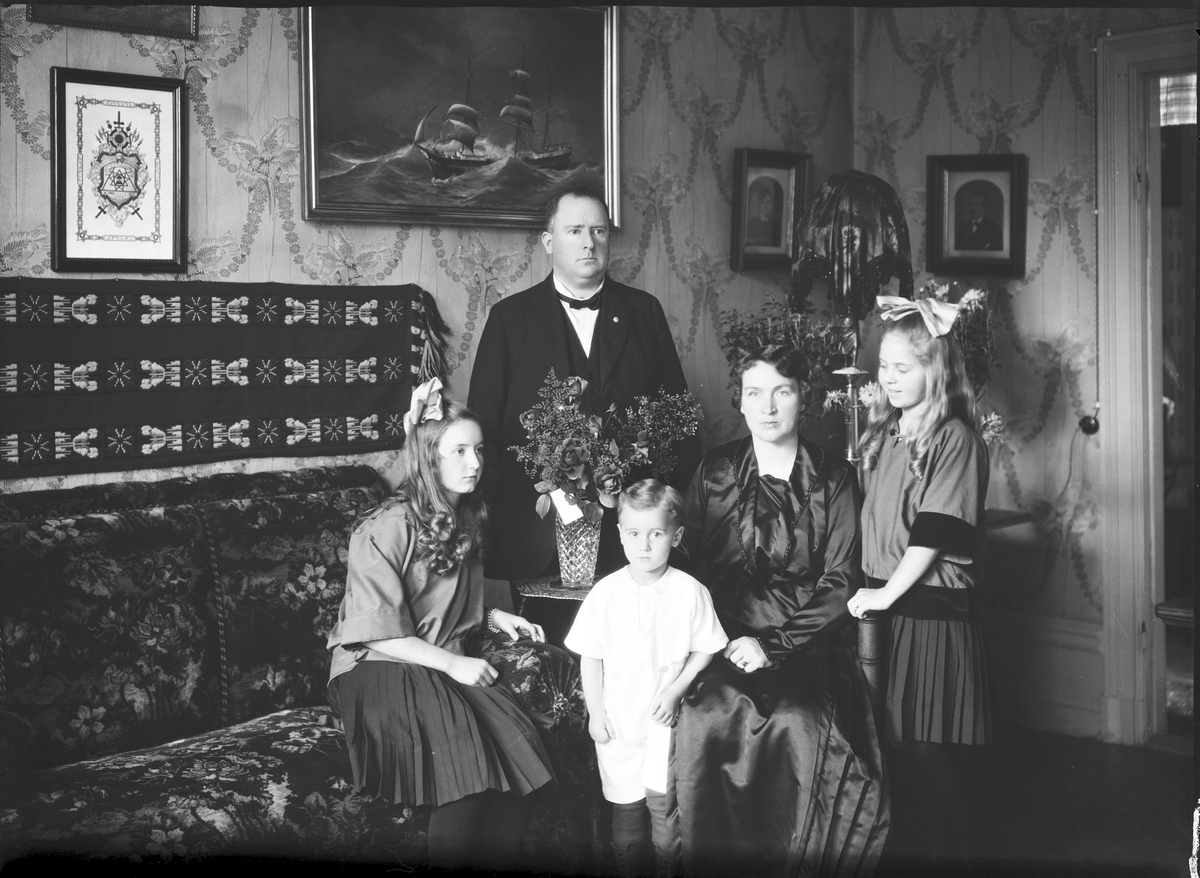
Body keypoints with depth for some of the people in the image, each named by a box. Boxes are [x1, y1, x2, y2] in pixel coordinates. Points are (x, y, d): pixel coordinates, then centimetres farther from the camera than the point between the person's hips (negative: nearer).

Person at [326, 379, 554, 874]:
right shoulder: (383, 531, -13)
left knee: (515, 742, -19)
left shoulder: (464, 520, 13)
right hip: (376, 668, -7)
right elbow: (381, 633, -15)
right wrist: (452, 664, -17)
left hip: (445, 664, 7)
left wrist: (491, 617, 11)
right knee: (465, 748, -28)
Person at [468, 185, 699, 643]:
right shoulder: (510, 317, 7)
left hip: (630, 532, 1)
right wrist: (536, 492, -8)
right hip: (536, 532, -1)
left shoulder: (645, 312, 11)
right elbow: (484, 421, 3)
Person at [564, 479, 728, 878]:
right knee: (624, 807, 11)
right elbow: (590, 658, 2)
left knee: (665, 806, -2)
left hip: (665, 720, -1)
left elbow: (704, 651, -1)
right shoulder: (604, 593, -6)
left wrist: (675, 692, -11)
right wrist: (595, 713, 0)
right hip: (617, 721, 2)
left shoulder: (690, 592, -9)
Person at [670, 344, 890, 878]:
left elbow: (840, 580, -1)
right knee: (704, 719, -27)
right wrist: (727, 637, -9)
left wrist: (776, 645, -11)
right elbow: (691, 562, 7)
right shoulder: (714, 472, 9)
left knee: (799, 725, -30)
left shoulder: (833, 479, 4)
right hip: (727, 634, 2)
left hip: (807, 640, -1)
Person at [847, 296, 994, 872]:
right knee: (889, 745, 10)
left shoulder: (955, 439, -10)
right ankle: (905, 850, 23)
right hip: (881, 606, 7)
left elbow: (935, 533, -15)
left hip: (933, 613, -6)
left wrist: (886, 594, -12)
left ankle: (949, 853, 14)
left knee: (929, 752, -1)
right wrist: (866, 590, 9)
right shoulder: (882, 432, 12)